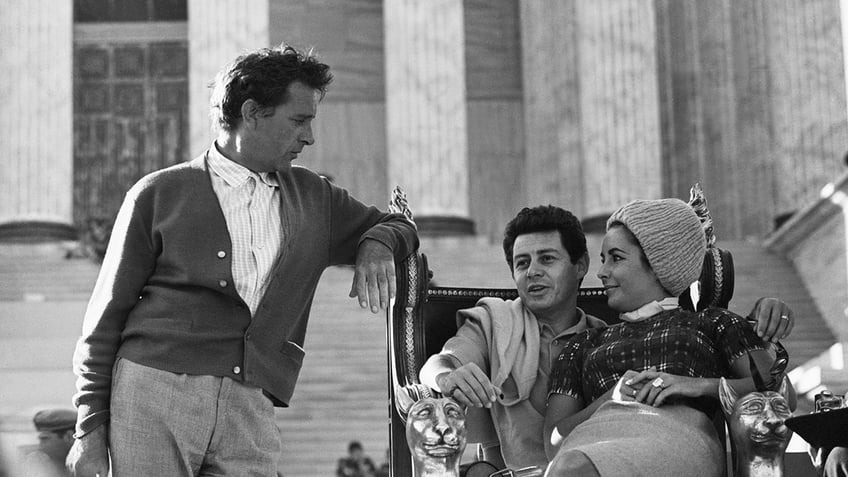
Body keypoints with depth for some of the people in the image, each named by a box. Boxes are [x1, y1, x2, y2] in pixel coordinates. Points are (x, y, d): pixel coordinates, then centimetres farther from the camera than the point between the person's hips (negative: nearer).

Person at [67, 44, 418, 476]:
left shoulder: (313, 198, 19)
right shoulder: (160, 194, 7)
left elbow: (397, 225, 32)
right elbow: (107, 316, 7)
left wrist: (377, 246, 6)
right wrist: (90, 430, 0)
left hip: (252, 408, 3)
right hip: (154, 391, -3)